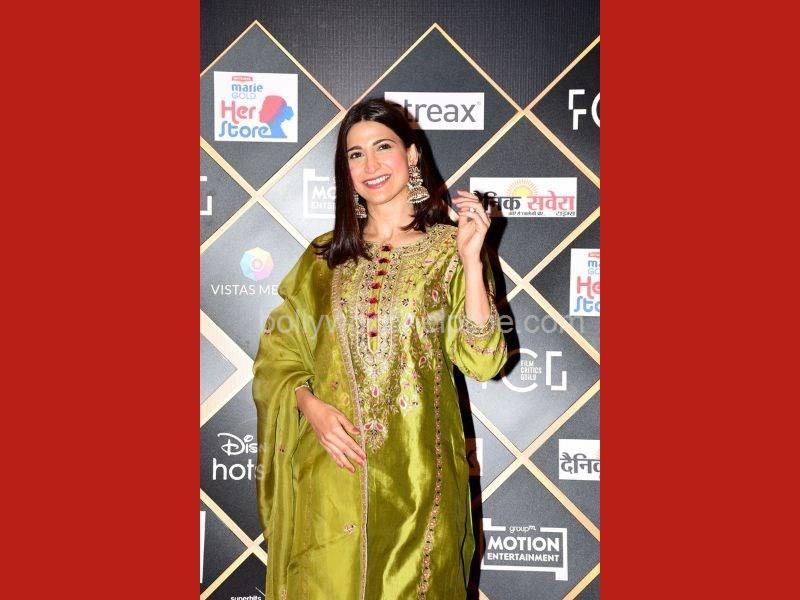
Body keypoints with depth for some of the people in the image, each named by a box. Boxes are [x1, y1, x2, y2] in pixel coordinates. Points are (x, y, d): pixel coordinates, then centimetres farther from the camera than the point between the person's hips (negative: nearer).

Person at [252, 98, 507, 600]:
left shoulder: (447, 248, 0)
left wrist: (471, 259, -17)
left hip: (416, 470, -2)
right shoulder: (325, 257, 8)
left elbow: (481, 363, -9)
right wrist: (309, 404, -9)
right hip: (334, 466, 2)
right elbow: (277, 352, 9)